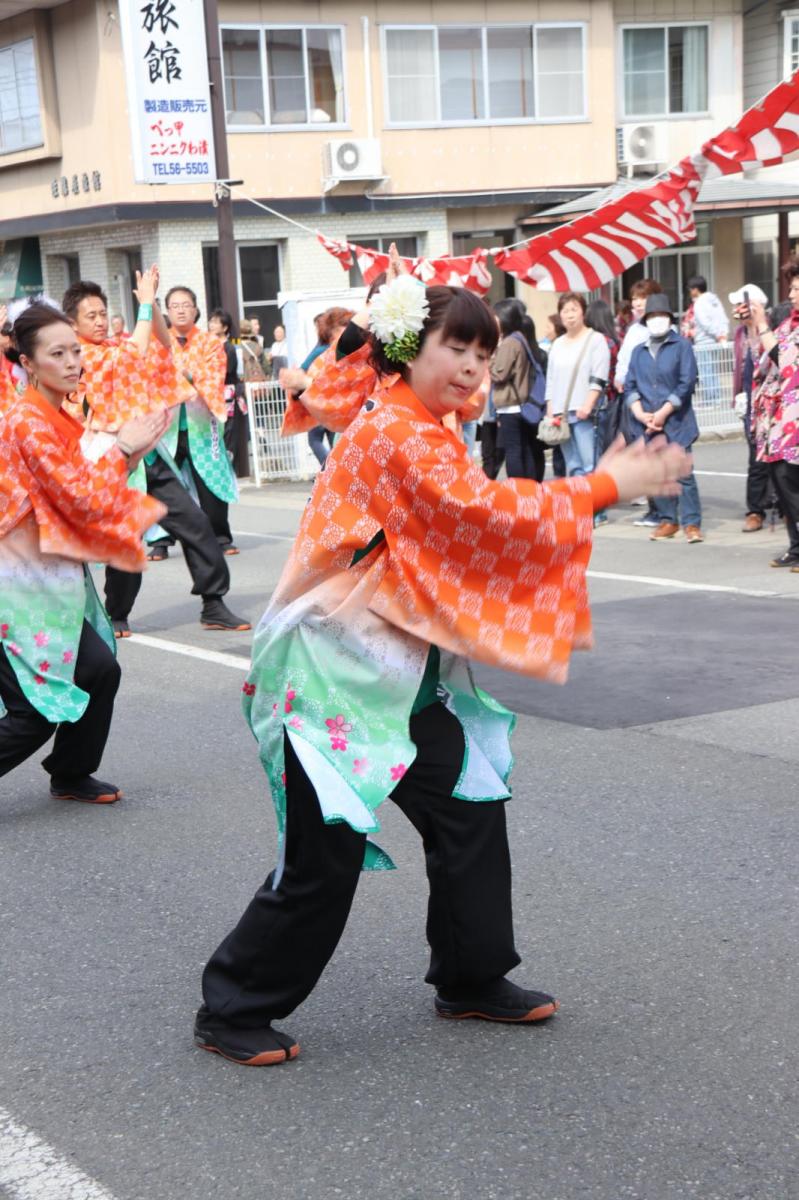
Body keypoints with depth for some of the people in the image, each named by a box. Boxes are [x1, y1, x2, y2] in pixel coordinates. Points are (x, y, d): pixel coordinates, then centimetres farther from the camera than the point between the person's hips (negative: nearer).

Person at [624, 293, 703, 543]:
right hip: (646, 423, 4)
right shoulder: (638, 351, 15)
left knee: (683, 473, -8)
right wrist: (641, 414, -6)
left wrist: (663, 413, -10)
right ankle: (668, 520, 16)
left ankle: (691, 523, -4)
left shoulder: (681, 345, 1)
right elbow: (630, 386, 11)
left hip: (676, 422, -4)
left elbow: (687, 383, -6)